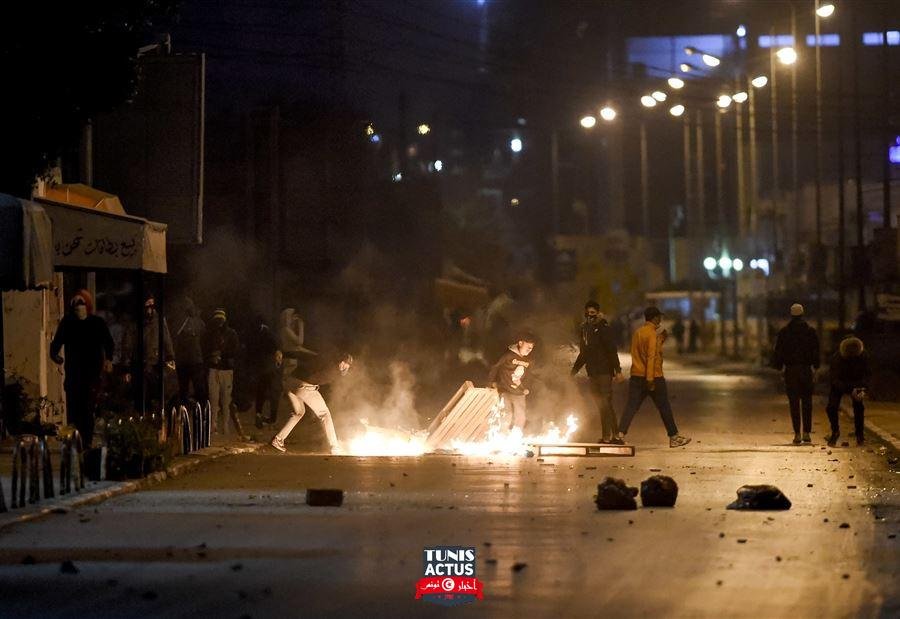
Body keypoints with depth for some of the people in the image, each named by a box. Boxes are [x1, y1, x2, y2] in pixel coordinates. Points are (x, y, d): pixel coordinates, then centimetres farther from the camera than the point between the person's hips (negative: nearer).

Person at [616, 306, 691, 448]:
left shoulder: (637, 333, 13)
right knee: (664, 407, 5)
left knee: (631, 406, 0)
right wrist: (650, 378, -23)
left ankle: (620, 434, -15)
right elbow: (651, 357, -19)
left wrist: (661, 339, 21)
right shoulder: (652, 334, -12)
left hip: (636, 376, 7)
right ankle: (674, 437, 13)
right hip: (654, 377, -7)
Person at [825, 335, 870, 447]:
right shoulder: (837, 358, -32)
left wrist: (862, 389, -31)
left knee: (859, 406, -14)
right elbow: (835, 380, -30)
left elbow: (866, 375, -13)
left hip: (856, 382, 1)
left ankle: (860, 434, 0)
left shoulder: (863, 356, -24)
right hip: (839, 383, -1)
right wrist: (850, 390, -41)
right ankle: (835, 432, 8)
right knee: (832, 407, -14)